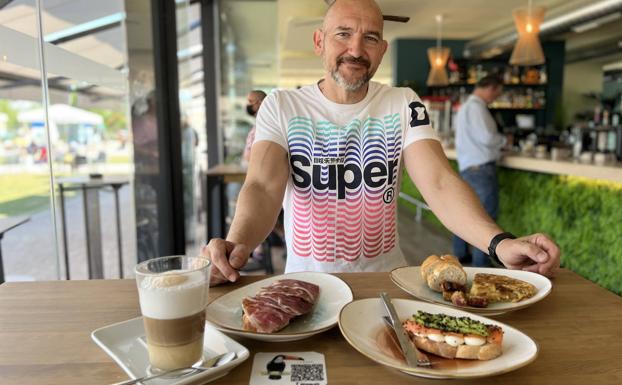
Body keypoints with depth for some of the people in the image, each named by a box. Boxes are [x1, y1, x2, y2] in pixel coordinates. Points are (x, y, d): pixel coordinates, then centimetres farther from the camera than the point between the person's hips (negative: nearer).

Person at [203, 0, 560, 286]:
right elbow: (263, 187, -17)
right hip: (307, 281, -1)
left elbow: (439, 183, -13)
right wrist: (236, 245, -39)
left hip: (387, 277, 2)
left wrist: (500, 242, -31)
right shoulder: (280, 106, -4)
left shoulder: (404, 105, -1)